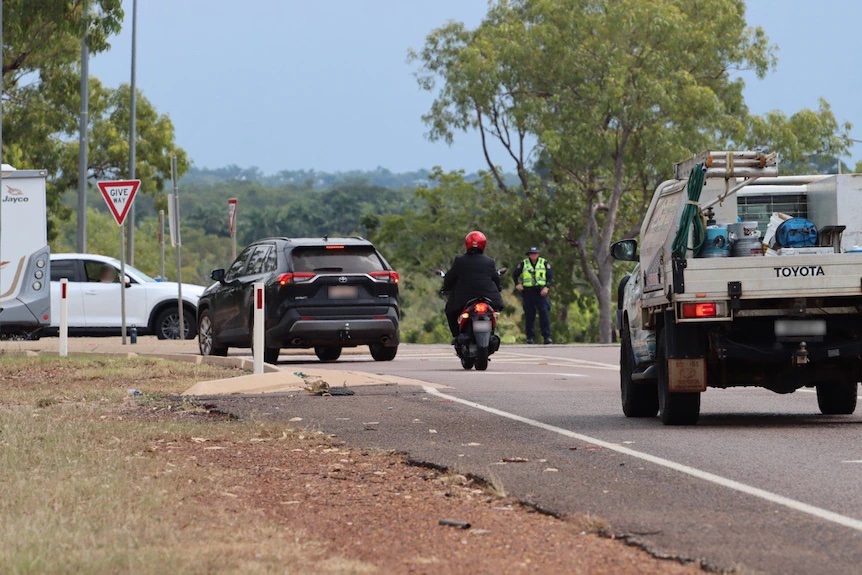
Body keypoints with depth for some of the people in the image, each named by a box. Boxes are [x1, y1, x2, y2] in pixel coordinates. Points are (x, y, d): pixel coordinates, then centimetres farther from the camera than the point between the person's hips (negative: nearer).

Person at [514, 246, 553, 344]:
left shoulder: (544, 263, 8)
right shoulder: (523, 264, 9)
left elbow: (549, 276, 7)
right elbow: (516, 274, 18)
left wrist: (547, 287, -7)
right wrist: (517, 284, 3)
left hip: (541, 291, -1)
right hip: (528, 291, 1)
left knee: (544, 313, -10)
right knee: (529, 315, 0)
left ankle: (547, 336, -11)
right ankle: (530, 337, 7)